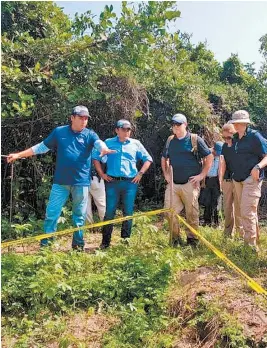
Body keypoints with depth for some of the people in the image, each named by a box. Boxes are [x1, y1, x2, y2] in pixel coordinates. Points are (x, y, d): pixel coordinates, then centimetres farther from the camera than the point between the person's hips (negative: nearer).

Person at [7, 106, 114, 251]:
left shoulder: (90, 134, 2)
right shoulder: (59, 132, 4)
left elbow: (99, 143, -19)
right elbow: (41, 147, 9)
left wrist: (104, 149, -44)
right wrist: (18, 155, 8)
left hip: (81, 181, 0)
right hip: (61, 181, 0)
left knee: (79, 215, 10)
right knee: (52, 212, 1)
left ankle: (78, 244, 25)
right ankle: (45, 243, 13)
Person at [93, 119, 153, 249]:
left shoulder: (136, 144, 9)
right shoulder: (108, 143, 7)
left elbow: (148, 159, 14)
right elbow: (96, 157, 11)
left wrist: (140, 173, 4)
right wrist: (101, 174, 4)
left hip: (130, 182, 1)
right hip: (112, 182, -1)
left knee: (128, 212, 6)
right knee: (109, 212, 0)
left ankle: (126, 239, 19)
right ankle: (105, 241, 10)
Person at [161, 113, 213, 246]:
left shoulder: (195, 139, -1)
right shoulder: (170, 141, 12)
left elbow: (209, 157, 2)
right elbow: (164, 158, 25)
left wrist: (202, 175, -4)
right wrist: (165, 174, 14)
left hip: (190, 184, -4)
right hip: (172, 184, 4)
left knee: (192, 213, 4)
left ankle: (192, 239, 21)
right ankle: (175, 238, 20)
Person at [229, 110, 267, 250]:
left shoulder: (254, 136, -8)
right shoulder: (235, 138, 12)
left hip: (251, 179, -8)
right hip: (237, 179, 8)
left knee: (247, 212, -12)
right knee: (241, 212, 13)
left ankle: (251, 245, -5)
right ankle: (254, 238, 29)